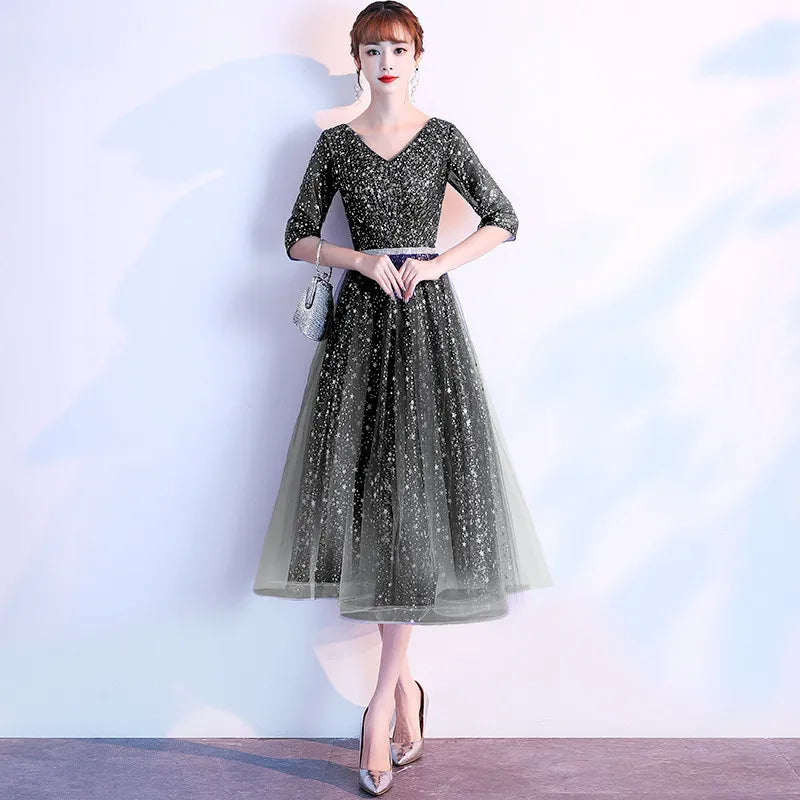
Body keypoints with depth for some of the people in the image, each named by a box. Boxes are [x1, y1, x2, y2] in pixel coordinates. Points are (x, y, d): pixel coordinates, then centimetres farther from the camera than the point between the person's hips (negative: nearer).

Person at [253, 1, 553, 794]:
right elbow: (297, 237, 10)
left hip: (427, 320, -1)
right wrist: (362, 258, -6)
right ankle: (404, 682, 12)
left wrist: (439, 261, -7)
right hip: (360, 321, 1)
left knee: (416, 495, -6)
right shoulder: (335, 144, 9)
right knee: (366, 486, -3)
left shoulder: (442, 137, 6)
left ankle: (383, 697, 1)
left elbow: (504, 221, 7)